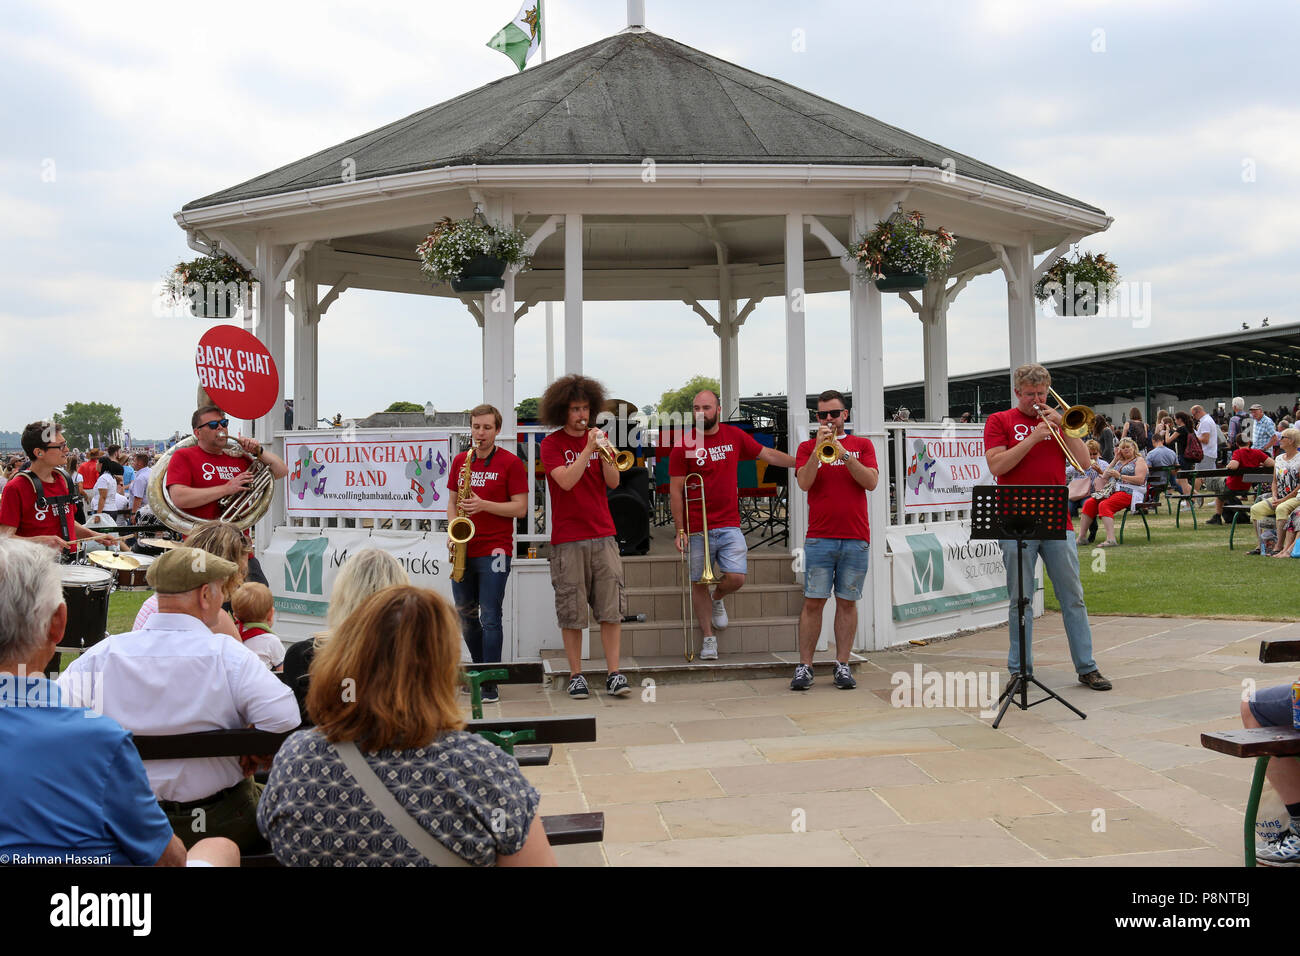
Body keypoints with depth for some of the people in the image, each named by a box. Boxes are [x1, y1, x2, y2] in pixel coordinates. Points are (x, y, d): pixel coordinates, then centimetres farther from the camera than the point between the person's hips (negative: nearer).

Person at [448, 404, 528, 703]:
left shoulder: (511, 463, -4)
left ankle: (490, 686, -3)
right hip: (464, 550, 6)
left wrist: (483, 505, -19)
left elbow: (520, 508, -7)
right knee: (465, 616, 13)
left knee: (490, 618, -7)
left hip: (494, 550, -5)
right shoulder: (460, 461, 12)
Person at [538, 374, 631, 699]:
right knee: (571, 612, 0)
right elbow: (566, 481, -15)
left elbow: (613, 482, 4)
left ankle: (614, 674, 3)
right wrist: (588, 449, -17)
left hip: (603, 535, 3)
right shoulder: (552, 443, 0)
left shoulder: (598, 437, 12)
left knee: (612, 608, -1)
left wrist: (605, 452, -11)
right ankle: (576, 675, 10)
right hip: (567, 539, -3)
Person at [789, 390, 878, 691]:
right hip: (819, 538, 0)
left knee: (847, 602, 3)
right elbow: (804, 483, -6)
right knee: (813, 601, -2)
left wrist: (844, 453, -12)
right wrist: (818, 449, -15)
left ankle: (842, 666, 9)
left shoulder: (862, 445, 11)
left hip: (856, 538, 1)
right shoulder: (807, 447, 10)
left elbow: (871, 482, -4)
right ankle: (804, 666, 2)